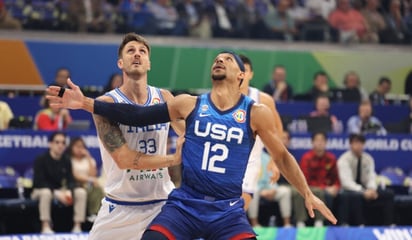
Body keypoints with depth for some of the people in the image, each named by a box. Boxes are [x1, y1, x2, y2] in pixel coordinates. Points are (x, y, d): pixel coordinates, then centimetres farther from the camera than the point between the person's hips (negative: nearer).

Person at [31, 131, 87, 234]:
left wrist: (69, 191, -26)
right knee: (46, 193, -40)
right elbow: (40, 182, -20)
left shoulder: (66, 160, -1)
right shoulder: (41, 159, -15)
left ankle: (77, 227, -18)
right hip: (40, 191, -5)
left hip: (59, 191, 5)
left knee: (81, 192, -16)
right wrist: (56, 193, -30)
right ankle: (46, 227, -37)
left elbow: (70, 180, -2)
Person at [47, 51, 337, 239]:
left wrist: (308, 194, 7)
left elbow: (282, 156, 10)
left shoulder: (256, 113, 0)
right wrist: (85, 103, -5)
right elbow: (137, 115, 1)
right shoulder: (189, 104, 4)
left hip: (228, 211, -1)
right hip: (185, 204, 1)